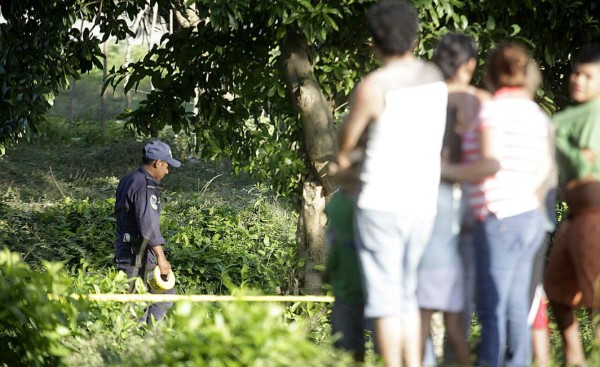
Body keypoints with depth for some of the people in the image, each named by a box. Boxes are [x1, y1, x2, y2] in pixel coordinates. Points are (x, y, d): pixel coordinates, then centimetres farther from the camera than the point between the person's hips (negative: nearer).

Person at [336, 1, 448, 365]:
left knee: (385, 298, -3)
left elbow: (347, 139, 3)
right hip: (424, 203, 6)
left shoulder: (373, 86, -12)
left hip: (381, 203, -6)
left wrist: (344, 157, 27)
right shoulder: (435, 77, 6)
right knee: (408, 295, 15)